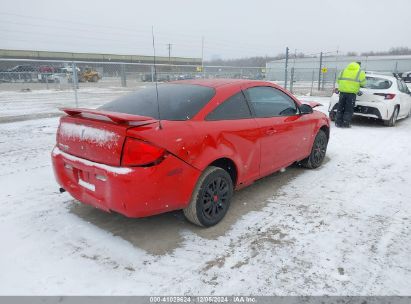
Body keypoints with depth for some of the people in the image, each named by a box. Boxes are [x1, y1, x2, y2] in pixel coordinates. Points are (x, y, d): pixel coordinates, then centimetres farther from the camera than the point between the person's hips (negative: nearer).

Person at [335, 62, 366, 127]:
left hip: (342, 91, 3)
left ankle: (338, 123, 9)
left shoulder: (344, 70, 17)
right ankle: (346, 124, 1)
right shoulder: (360, 72, 7)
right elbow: (362, 83, 2)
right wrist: (358, 84, 23)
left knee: (340, 108, 9)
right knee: (349, 109, 3)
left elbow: (338, 80, 15)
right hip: (352, 92, -3)